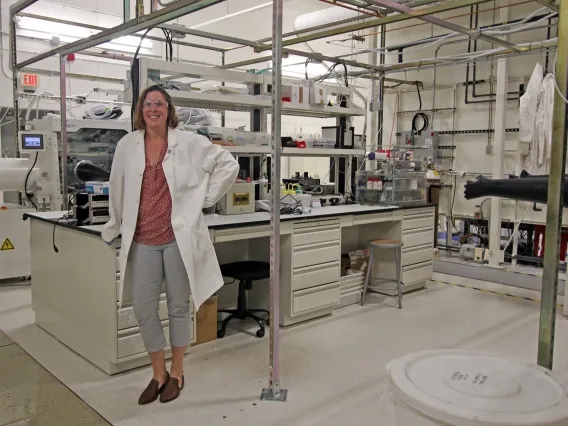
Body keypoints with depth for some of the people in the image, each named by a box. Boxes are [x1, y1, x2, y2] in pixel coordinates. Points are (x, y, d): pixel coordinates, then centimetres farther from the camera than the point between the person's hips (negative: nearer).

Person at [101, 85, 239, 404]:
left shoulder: (189, 142, -3)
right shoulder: (127, 145, 5)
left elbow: (229, 164, 2)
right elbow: (118, 191, 13)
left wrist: (205, 197, 0)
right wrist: (115, 228, 18)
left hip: (178, 237, -3)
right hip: (142, 241, 3)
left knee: (178, 306, 8)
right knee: (143, 309, 6)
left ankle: (177, 373, 27)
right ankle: (158, 374, 26)